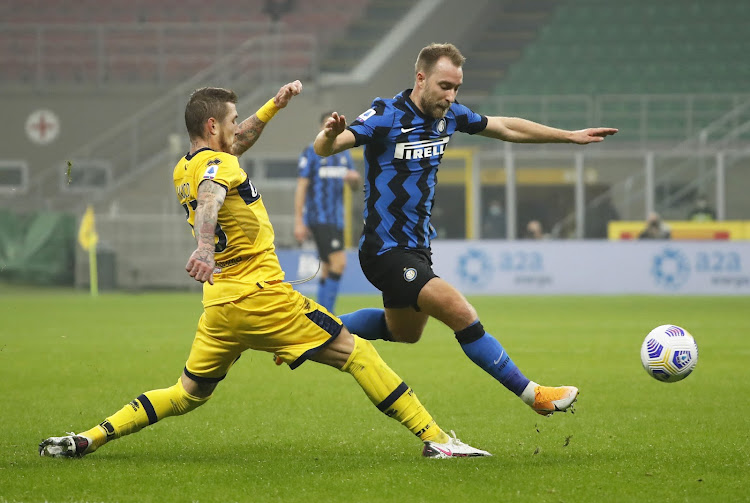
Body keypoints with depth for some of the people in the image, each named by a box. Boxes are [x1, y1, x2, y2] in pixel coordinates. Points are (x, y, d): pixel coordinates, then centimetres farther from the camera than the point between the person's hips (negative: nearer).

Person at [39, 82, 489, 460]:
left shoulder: (185, 169, 15)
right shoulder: (219, 165, -12)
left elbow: (237, 143, 36)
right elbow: (209, 199, -36)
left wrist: (274, 106, 33)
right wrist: (204, 247, -55)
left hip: (220, 304, 9)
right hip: (261, 295, -9)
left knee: (188, 395, 19)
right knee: (356, 353, -4)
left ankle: (89, 438, 8)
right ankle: (434, 438, -9)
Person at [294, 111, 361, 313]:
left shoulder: (343, 153, 14)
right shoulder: (312, 152, -5)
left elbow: (355, 185, 19)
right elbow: (301, 187, -7)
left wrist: (354, 177, -6)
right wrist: (298, 222, -12)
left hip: (336, 218, 7)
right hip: (319, 218, -7)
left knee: (328, 269, 8)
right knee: (339, 262, -18)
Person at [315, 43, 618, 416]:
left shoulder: (449, 114, 2)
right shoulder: (386, 116, -19)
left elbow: (506, 127, 15)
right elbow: (324, 149, -28)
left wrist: (571, 136, 16)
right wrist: (330, 136, -53)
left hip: (416, 246, 9)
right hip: (386, 252, -9)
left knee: (404, 332, 27)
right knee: (462, 315, -19)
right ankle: (532, 395, -12)